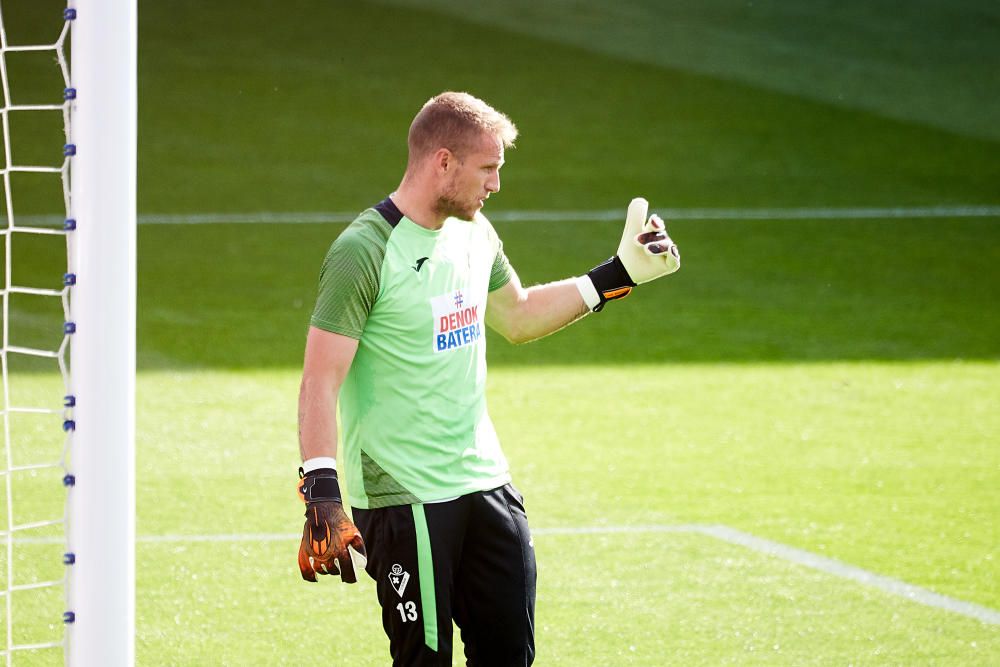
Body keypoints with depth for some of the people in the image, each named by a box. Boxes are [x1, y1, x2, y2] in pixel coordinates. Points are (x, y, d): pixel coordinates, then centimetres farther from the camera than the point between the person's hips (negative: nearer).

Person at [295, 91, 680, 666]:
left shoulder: (476, 234, 10)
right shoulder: (364, 252, -15)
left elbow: (518, 316, 29)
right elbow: (320, 382, -18)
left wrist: (618, 275, 26)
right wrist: (323, 494, -28)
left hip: (486, 483, 8)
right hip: (405, 502, -8)